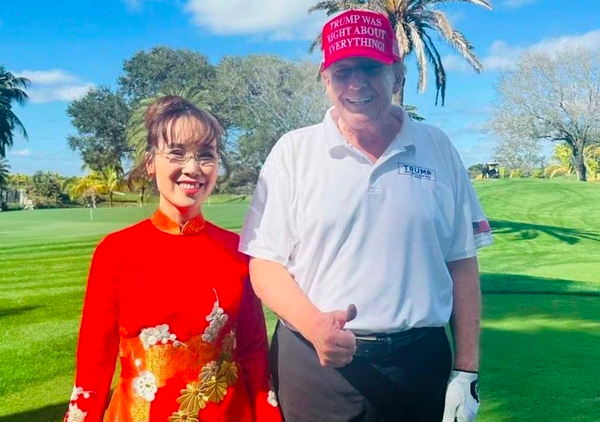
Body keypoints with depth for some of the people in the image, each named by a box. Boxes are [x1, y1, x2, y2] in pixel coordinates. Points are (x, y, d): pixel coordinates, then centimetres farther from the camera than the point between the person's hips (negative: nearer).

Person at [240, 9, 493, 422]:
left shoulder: (437, 148, 3)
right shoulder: (293, 151, -2)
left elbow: (461, 263, 5)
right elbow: (265, 262, -2)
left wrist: (466, 372, 2)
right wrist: (313, 324, -19)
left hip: (420, 366, 2)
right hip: (312, 363, -1)